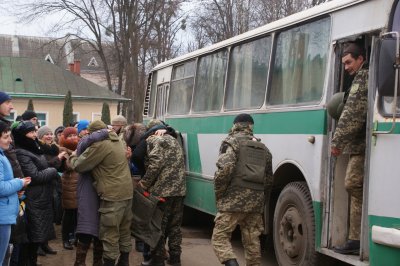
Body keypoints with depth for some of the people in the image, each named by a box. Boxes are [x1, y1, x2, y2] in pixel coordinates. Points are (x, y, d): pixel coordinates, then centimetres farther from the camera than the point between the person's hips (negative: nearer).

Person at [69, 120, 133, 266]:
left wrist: (72, 157, 14)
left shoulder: (99, 145, -14)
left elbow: (79, 166, -7)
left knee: (110, 234, -1)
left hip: (113, 195, -9)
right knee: (124, 232, 17)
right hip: (126, 192, 9)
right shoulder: (118, 142, 14)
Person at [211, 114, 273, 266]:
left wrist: (218, 194, -5)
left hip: (234, 200, -6)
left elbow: (225, 169, -16)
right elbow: (268, 180, 22)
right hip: (256, 202, 6)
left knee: (220, 237, -2)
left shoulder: (232, 142, 0)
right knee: (252, 242, 12)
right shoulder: (263, 148, 19)